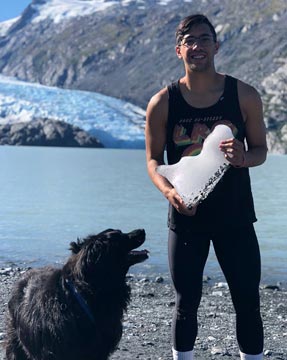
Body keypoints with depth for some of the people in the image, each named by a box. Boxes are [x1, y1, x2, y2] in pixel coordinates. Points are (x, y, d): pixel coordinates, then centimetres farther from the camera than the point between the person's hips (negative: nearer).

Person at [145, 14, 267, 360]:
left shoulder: (244, 95, -1)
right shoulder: (162, 103, -3)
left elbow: (260, 149, 6)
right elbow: (153, 160, 2)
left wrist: (244, 157, -18)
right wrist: (169, 190, -18)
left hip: (235, 217, 1)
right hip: (186, 216, 0)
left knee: (248, 303, 6)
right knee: (186, 304, 10)